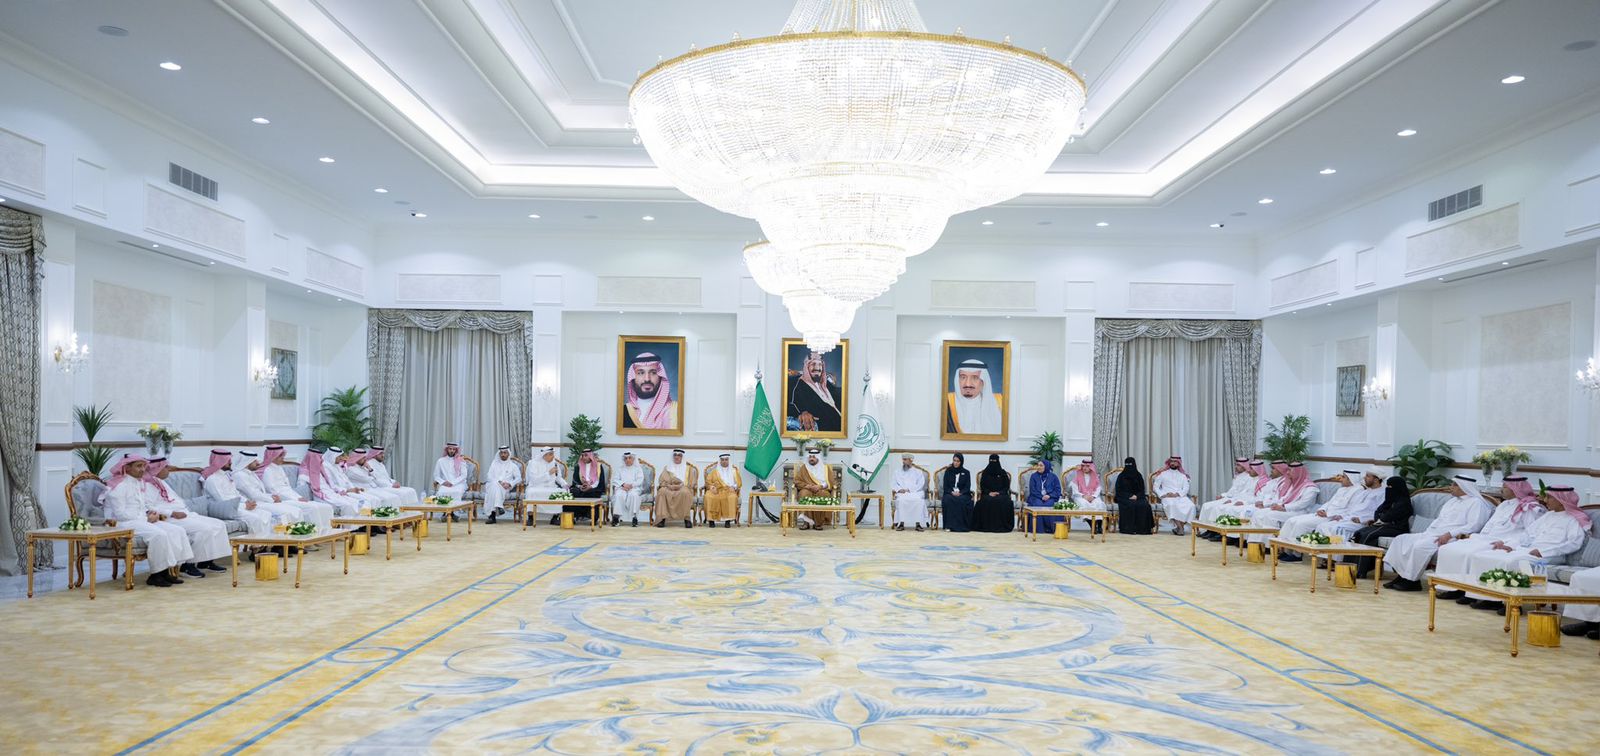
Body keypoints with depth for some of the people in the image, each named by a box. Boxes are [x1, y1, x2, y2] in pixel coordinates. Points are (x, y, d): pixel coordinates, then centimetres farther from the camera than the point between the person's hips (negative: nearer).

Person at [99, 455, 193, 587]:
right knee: (159, 534, -32)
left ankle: (168, 570, -15)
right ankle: (156, 575, -23)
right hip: (124, 524, -9)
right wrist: (146, 519, -16)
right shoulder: (119, 486, -8)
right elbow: (120, 514, -15)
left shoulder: (141, 483, 19)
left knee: (177, 530, -11)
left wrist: (152, 513, 0)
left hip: (143, 520, 9)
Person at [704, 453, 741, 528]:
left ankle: (728, 520, -34)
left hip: (729, 491, -1)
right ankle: (711, 519, -30)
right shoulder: (714, 470, 21)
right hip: (716, 491, 1)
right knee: (709, 497, -34)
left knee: (732, 497, -37)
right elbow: (708, 481, 13)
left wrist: (734, 487, -10)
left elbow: (739, 482, 11)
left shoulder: (734, 470, 20)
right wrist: (712, 487, -8)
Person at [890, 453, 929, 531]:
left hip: (915, 493, -1)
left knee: (919, 500, -35)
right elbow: (893, 484, 14)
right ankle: (901, 523, -34)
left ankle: (918, 523, -35)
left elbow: (920, 485, 3)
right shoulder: (898, 472, 24)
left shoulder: (918, 472, 17)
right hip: (901, 493, 1)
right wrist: (899, 489, -8)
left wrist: (909, 489, -11)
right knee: (901, 500, -35)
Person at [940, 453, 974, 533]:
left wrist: (960, 493, -18)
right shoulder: (948, 471, 11)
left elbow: (967, 487, 1)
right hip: (950, 494, 1)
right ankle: (950, 525, -34)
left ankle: (962, 525, -29)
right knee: (948, 500, -35)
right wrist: (952, 492, -15)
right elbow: (945, 486, 5)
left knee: (962, 501, -36)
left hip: (962, 494, 0)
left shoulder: (966, 472, 9)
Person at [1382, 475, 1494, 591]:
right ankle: (1401, 575, -11)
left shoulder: (1476, 503, -2)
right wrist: (1426, 532, 8)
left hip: (1452, 538, -9)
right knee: (1401, 540, -6)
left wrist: (1449, 534, -24)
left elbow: (1474, 526, -16)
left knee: (1420, 546, -33)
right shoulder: (1452, 501, 26)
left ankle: (1411, 580, -20)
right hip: (1431, 533, 9)